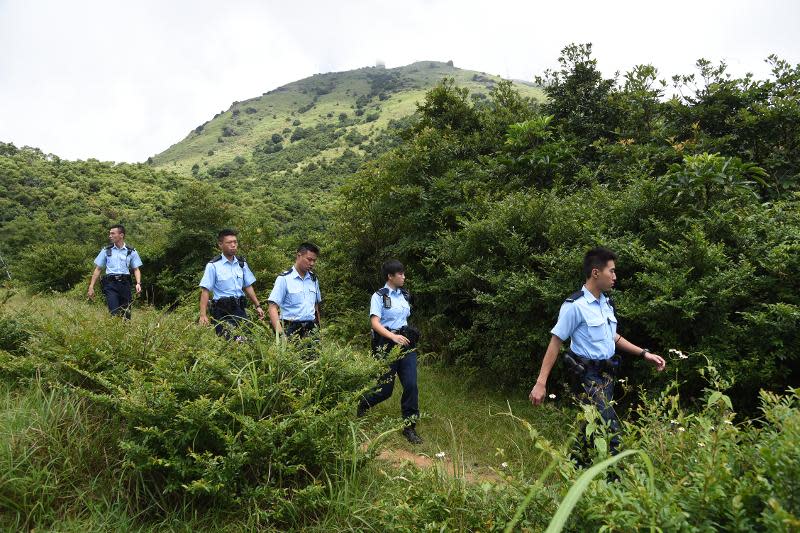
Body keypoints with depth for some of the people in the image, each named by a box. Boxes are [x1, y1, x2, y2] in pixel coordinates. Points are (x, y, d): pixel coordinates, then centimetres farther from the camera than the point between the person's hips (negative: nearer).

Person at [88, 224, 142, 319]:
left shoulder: (131, 251, 8)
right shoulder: (106, 251, 9)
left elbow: (136, 269, 9)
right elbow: (97, 269, 12)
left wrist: (138, 283, -8)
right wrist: (91, 287, 6)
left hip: (125, 284, 1)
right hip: (110, 284, -1)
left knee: (126, 314, 2)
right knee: (114, 313, -14)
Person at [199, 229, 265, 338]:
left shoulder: (242, 263, 10)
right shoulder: (213, 266, -6)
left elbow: (248, 287, 17)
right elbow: (205, 291, -8)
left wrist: (257, 306, 12)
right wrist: (203, 315, -16)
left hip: (239, 309, 4)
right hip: (222, 311, -4)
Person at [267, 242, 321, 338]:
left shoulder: (313, 279, 12)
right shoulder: (284, 279, -4)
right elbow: (273, 307, -8)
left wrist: (318, 327, 13)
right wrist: (280, 332, -20)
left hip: (311, 328, 4)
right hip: (291, 329, -4)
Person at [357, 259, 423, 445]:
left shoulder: (404, 295, 11)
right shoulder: (379, 296, -7)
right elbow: (375, 322, -17)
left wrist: (408, 334, 16)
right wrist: (393, 337, -29)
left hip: (406, 345, 5)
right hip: (387, 344, -5)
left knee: (411, 385, -5)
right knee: (385, 389, 2)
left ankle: (409, 427, 7)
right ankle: (363, 403, 34)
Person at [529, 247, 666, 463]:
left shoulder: (606, 303, 10)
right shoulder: (575, 306, -15)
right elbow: (556, 342, -13)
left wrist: (644, 353, 16)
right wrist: (541, 382, -15)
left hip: (607, 374, 8)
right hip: (587, 376, -8)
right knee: (611, 431, -14)